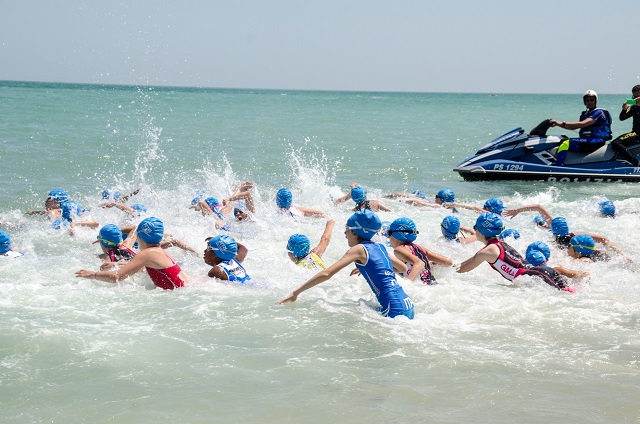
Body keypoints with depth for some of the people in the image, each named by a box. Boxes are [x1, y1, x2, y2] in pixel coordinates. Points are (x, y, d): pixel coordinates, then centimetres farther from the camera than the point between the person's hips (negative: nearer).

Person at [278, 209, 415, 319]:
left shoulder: (359, 249, -5)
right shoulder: (380, 247, 17)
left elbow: (326, 274, -11)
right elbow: (403, 268, 33)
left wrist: (296, 293, -8)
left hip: (394, 310, -8)